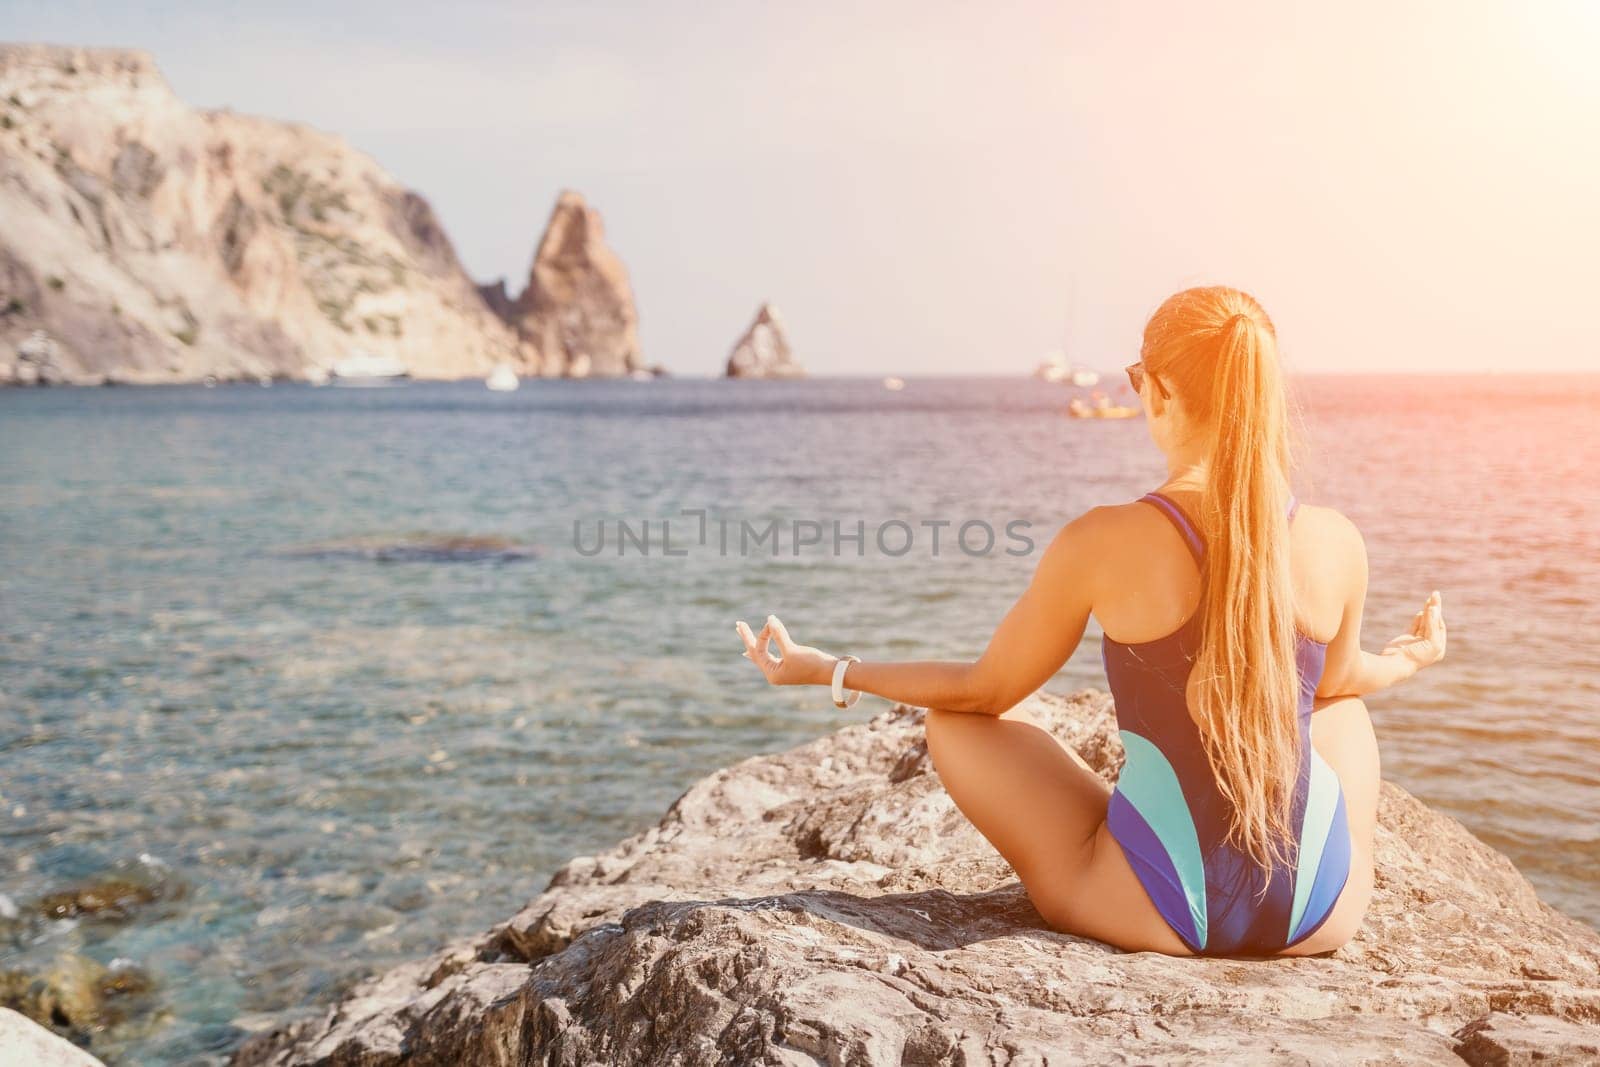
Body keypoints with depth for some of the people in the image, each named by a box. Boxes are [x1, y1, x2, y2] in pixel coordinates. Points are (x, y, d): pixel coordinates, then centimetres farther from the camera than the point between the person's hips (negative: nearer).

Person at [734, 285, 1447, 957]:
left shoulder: (1103, 543, -18)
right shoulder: (1336, 542, -9)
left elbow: (986, 690, -5)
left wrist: (828, 671, 11)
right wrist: (1411, 660, 38)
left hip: (1164, 916, -4)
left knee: (955, 724, 17)